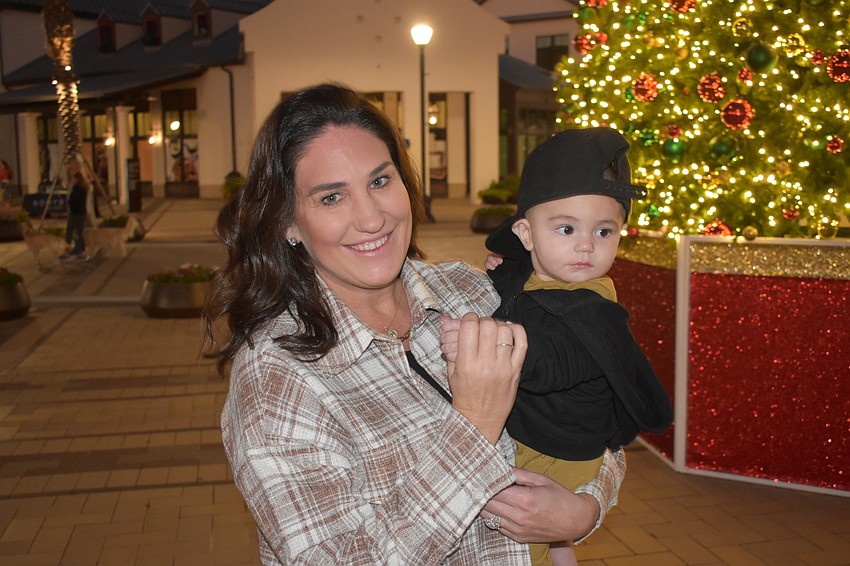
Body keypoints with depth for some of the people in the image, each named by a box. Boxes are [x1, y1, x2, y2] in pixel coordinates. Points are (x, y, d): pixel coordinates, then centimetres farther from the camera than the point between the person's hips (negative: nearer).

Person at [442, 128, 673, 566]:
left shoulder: (592, 313, -26)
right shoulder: (519, 275, -2)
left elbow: (550, 362, -43)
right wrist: (496, 277, 2)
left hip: (553, 456, -8)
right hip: (510, 435, 8)